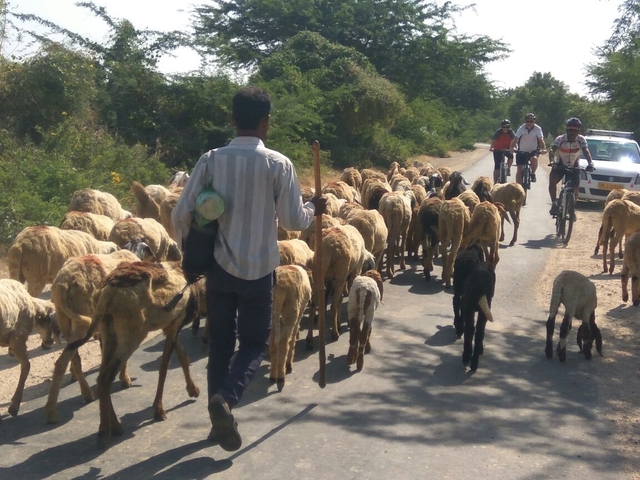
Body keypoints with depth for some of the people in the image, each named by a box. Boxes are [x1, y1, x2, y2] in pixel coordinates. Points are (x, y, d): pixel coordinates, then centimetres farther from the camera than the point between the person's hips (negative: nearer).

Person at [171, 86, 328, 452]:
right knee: (254, 342, 11)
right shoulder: (279, 164, -10)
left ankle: (220, 419, 21)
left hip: (219, 266, 3)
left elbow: (182, 214, -4)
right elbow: (294, 221, -5)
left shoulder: (211, 160, -4)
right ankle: (226, 397, -14)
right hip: (259, 268, -2)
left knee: (220, 342, 16)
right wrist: (314, 209, 16)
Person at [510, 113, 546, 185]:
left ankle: (533, 173, -6)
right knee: (519, 169, -6)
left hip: (533, 151, 0)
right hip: (522, 151, 1)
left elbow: (541, 140, -25)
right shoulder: (521, 128, -16)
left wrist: (544, 149, -42)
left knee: (534, 158, -33)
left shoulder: (538, 129, -15)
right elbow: (515, 139, -26)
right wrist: (512, 148, -43)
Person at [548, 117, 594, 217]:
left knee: (576, 188, -7)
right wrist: (552, 161, -55)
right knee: (552, 180, -28)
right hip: (560, 165, -1)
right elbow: (552, 150, -34)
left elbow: (586, 151, -31)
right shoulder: (560, 139, -21)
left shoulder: (581, 140, -18)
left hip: (574, 166, 1)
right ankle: (554, 204, -16)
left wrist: (591, 163, -50)